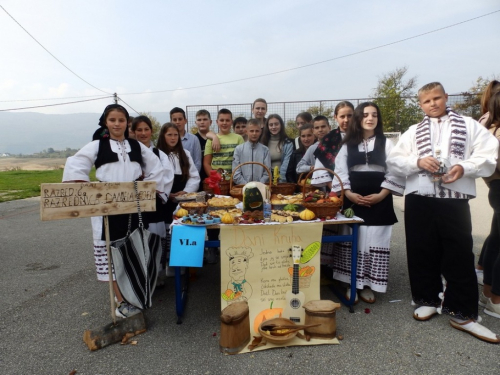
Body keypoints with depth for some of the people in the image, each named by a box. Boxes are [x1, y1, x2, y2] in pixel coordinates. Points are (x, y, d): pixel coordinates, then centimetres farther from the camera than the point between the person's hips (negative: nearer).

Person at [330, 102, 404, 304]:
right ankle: (352, 283, 15)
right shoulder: (348, 144, 9)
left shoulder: (386, 143, 6)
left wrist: (381, 194, -12)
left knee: (374, 242, 3)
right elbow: (340, 171, 3)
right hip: (352, 200, 1)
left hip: (379, 201, -1)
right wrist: (349, 194, -10)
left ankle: (367, 285, 14)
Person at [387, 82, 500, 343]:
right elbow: (393, 162, 5)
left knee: (459, 255, 1)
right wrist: (418, 161, -12)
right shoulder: (413, 132, 15)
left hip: (455, 199, -1)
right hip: (418, 199, 2)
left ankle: (461, 313, 13)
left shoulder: (469, 126, 12)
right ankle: (427, 300, 26)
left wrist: (464, 167, -15)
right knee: (422, 253, 8)